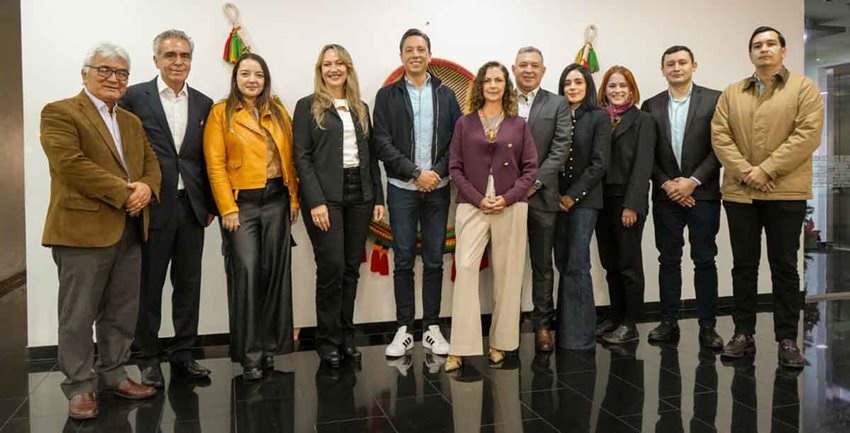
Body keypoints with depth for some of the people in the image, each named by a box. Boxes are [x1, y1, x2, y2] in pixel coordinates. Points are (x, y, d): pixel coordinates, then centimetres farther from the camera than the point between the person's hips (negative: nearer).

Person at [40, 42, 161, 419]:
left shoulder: (131, 121, 19)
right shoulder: (59, 113, -3)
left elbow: (150, 162, 15)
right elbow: (71, 164, -16)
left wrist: (146, 187, -8)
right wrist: (125, 192, -17)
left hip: (130, 230, 7)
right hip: (84, 228, -7)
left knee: (122, 311, 12)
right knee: (79, 314, 2)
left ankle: (113, 375, 25)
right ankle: (79, 386, 14)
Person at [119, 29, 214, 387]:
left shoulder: (203, 104, 10)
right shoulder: (134, 97, -1)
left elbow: (207, 158, 11)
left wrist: (210, 204, 9)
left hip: (191, 207, 4)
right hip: (152, 207, -3)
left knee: (188, 283, 10)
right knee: (149, 286, 7)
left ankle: (183, 354, 22)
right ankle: (148, 358, 21)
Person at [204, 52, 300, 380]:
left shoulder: (279, 113, 11)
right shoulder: (221, 113, 1)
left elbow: (289, 159, 10)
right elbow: (215, 165, -4)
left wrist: (294, 199, 3)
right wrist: (228, 209, -10)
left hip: (276, 201, 4)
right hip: (241, 203, -3)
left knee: (275, 272, 7)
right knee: (246, 272, -5)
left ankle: (269, 344, 20)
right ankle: (248, 353, 6)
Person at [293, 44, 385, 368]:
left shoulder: (361, 108, 16)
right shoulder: (308, 106, 2)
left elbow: (370, 156, 14)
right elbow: (302, 157, -5)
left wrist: (378, 198, 7)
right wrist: (315, 202, -15)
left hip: (359, 196, 5)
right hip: (325, 197, -4)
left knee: (351, 268, 7)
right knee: (331, 268, -6)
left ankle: (346, 335, 19)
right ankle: (327, 340, 9)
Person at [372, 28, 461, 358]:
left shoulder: (446, 94, 8)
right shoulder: (387, 95, 3)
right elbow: (382, 143, -5)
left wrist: (437, 172, -11)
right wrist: (416, 173, -12)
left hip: (438, 189, 1)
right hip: (402, 189, -1)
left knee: (434, 261, 7)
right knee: (403, 261, 3)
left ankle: (431, 327, 16)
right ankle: (404, 329, 12)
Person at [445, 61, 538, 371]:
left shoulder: (519, 125, 8)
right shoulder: (464, 124, 8)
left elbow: (531, 168, 5)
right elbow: (455, 167, 3)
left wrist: (508, 198, -9)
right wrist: (478, 199, -9)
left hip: (511, 207, 1)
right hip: (472, 206, 0)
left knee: (507, 275, 3)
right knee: (465, 268, -10)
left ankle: (500, 343, 16)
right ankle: (460, 349, -5)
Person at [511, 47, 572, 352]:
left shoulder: (558, 105, 5)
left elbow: (560, 148, -3)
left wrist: (535, 182, -13)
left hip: (540, 196, -1)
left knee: (542, 266, 8)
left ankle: (542, 324, 18)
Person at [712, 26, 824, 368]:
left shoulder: (804, 88, 4)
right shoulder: (731, 94, 13)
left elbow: (808, 134, -8)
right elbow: (719, 136, 2)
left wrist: (766, 169, -16)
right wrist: (744, 171, -12)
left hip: (786, 193, -2)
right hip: (739, 193, 3)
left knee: (784, 266, 3)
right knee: (743, 265, 7)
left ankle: (787, 340, 10)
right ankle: (743, 333, 16)